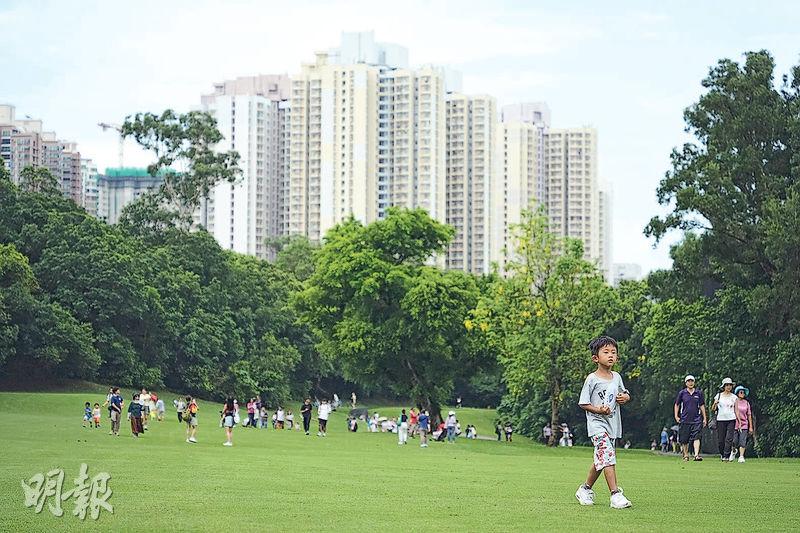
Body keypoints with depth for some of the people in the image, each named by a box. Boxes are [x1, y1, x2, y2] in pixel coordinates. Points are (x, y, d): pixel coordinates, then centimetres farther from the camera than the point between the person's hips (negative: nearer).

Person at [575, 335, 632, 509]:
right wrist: (598, 410, -22)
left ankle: (586, 489, 32)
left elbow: (624, 393, 24)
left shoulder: (617, 377, 9)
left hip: (613, 424, 7)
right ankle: (616, 494, -23)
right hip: (597, 424, -7)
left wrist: (625, 397, 0)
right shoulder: (592, 379, -9)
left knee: (600, 460, 14)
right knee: (608, 456, -20)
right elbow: (583, 403, -7)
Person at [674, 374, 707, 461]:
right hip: (685, 420, 0)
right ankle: (686, 455, 20)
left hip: (696, 419, 0)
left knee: (696, 437, -15)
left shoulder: (699, 393, 8)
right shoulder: (682, 393, 4)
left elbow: (702, 406, 13)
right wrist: (676, 416, 2)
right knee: (684, 440, 5)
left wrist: (704, 418, 11)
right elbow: (677, 405, 12)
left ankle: (696, 455, -23)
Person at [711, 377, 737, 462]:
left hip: (731, 420, 0)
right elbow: (713, 409, 5)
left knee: (729, 439, -12)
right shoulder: (719, 396, 6)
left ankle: (726, 456, -11)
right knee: (720, 440, -1)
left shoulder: (734, 397, 10)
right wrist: (715, 403, -17)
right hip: (721, 419, 0)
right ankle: (722, 454, 22)